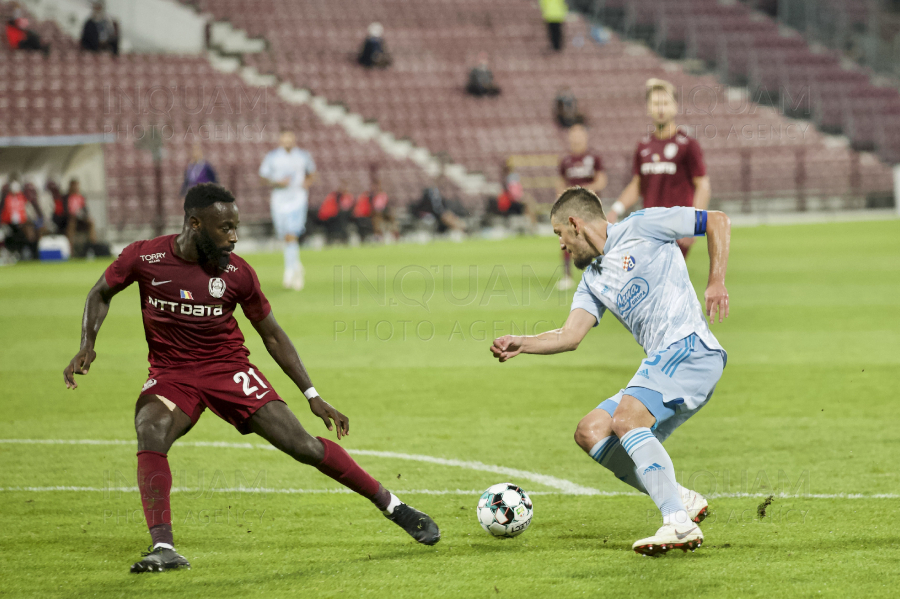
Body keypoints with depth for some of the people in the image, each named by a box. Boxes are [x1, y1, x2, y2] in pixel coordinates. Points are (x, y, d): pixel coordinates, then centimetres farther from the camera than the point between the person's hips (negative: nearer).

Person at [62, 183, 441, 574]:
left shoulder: (237, 272, -10)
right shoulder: (144, 257, -13)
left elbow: (272, 335, 1)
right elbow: (101, 293, 7)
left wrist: (313, 396, 0)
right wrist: (88, 345, -9)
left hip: (229, 369, 0)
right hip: (171, 375, 0)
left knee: (304, 446, -9)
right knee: (150, 435, -33)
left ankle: (394, 508, 5)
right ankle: (163, 549, -33)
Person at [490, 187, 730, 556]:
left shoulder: (641, 228, 3)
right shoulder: (593, 280, 23)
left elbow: (718, 222, 3)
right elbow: (571, 335, 11)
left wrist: (716, 282, -7)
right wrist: (523, 344, -5)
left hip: (689, 346, -9)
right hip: (661, 363, 9)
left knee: (626, 420, -26)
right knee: (589, 432, 2)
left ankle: (678, 524, -32)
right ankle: (684, 501, -5)